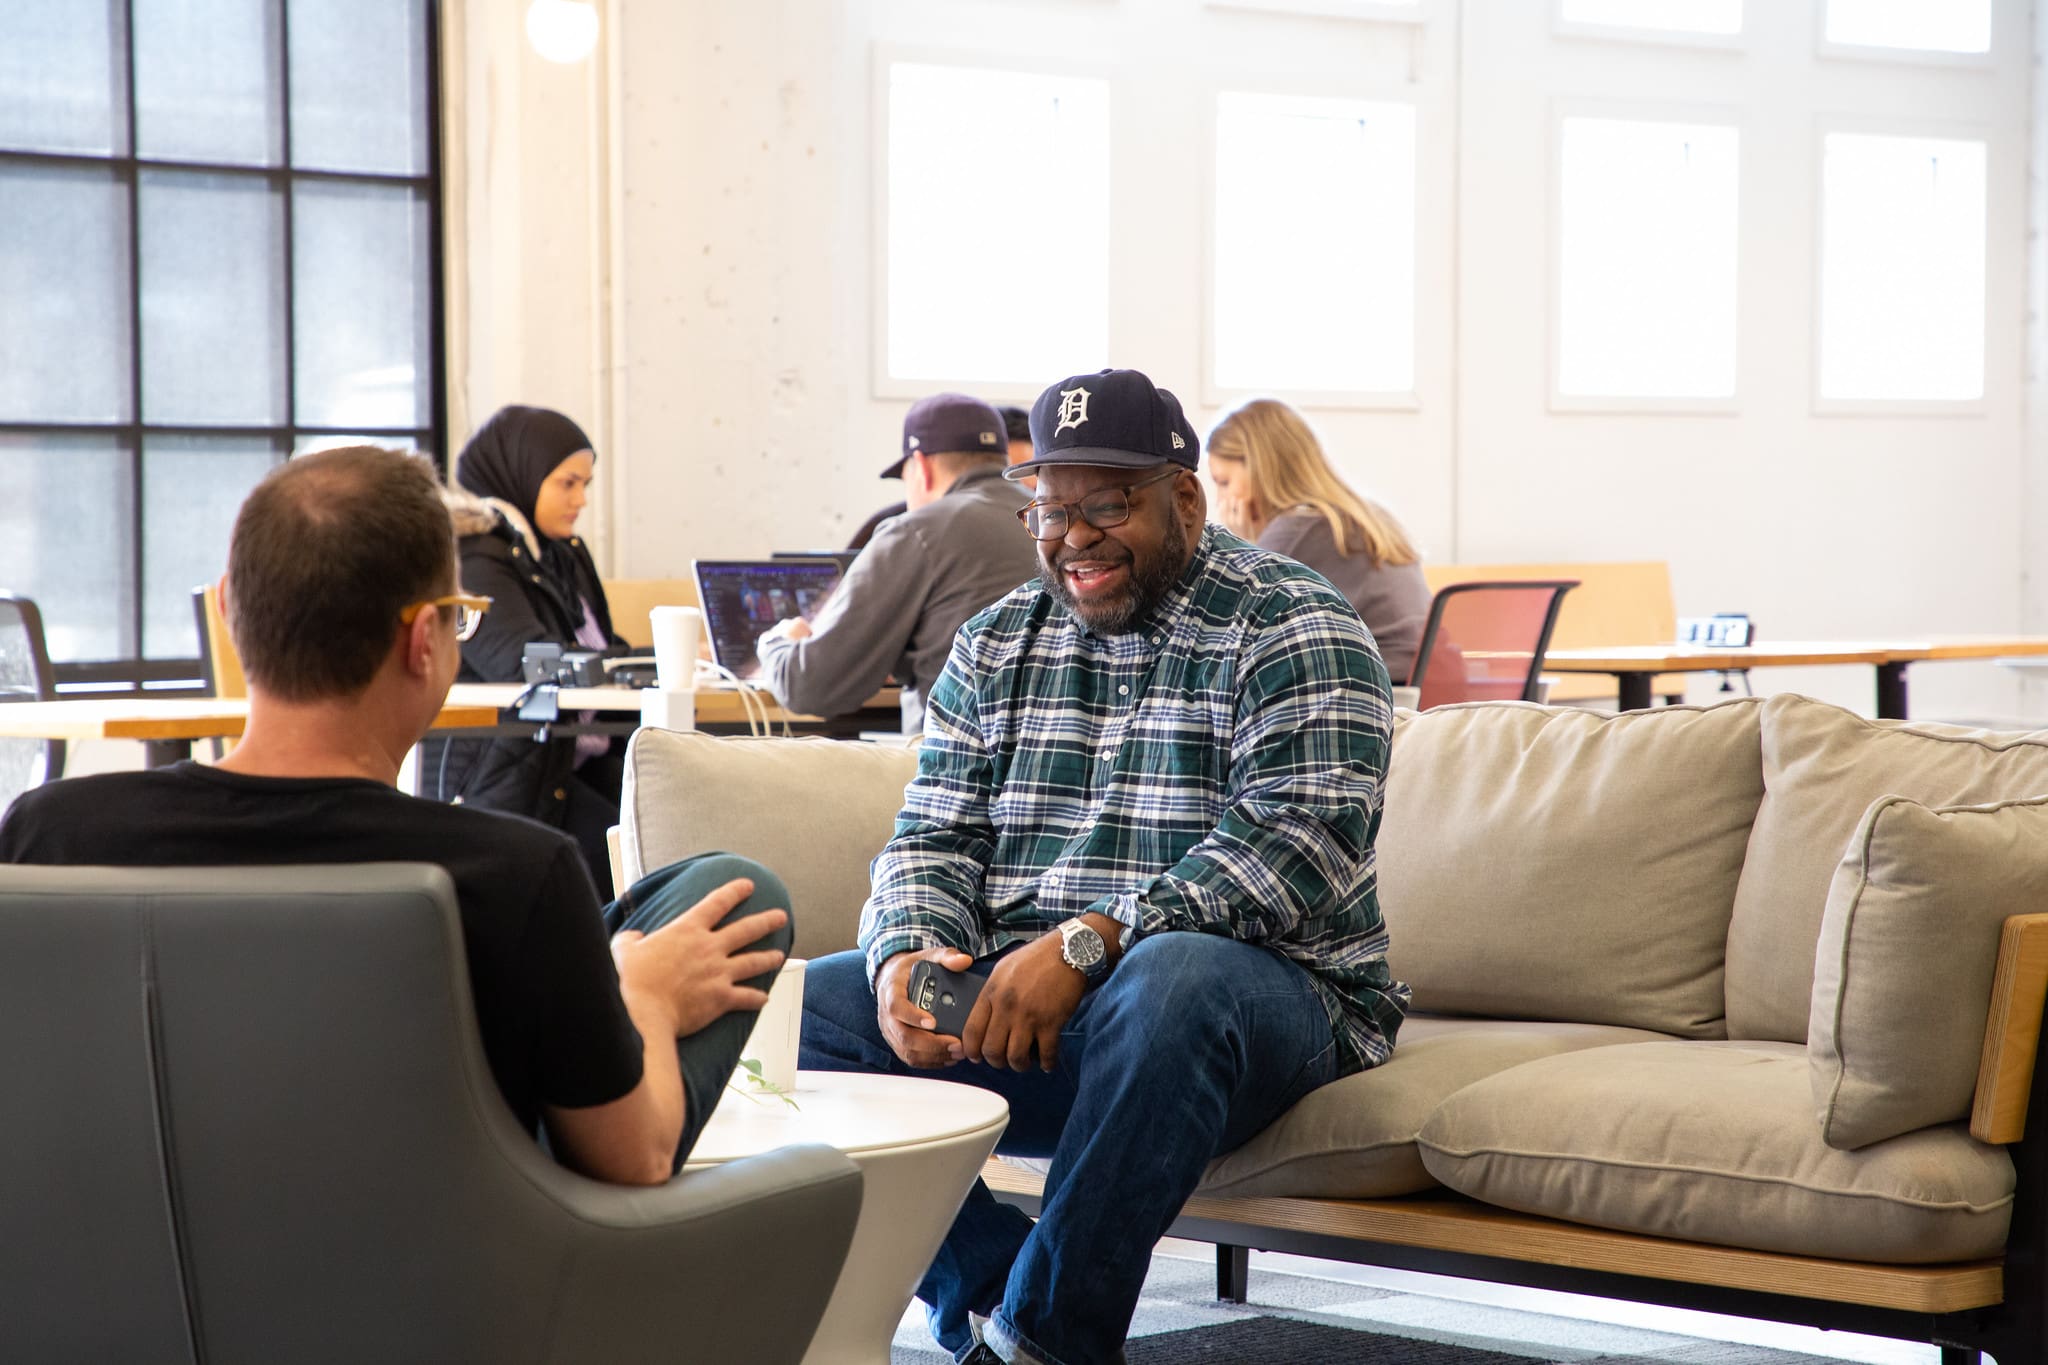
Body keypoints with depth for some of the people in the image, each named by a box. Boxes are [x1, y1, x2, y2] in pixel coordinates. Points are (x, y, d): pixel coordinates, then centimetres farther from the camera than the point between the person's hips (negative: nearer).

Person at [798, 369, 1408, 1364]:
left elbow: (1295, 842, -17)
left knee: (1169, 982, -40)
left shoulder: (1291, 630, -3)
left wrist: (1088, 944, -26)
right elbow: (933, 841, 11)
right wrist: (909, 954, -14)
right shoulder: (996, 647, 16)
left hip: (1255, 980, -5)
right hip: (1009, 993, 6)